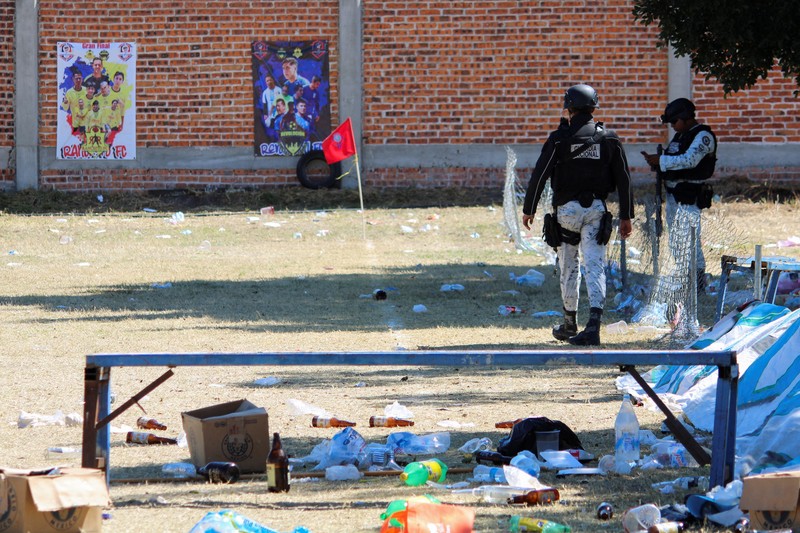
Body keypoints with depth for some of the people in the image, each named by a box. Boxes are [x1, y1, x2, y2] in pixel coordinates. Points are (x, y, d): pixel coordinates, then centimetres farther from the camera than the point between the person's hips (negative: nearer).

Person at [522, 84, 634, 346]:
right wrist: (626, 216, 11)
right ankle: (593, 324, -20)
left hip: (567, 209, -1)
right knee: (595, 266, -4)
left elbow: (539, 176, -6)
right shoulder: (609, 138, 2)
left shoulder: (559, 139, -7)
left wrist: (528, 210, 5)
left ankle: (569, 323, 24)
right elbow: (623, 179, 4)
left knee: (568, 267, 13)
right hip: (597, 209, 2)